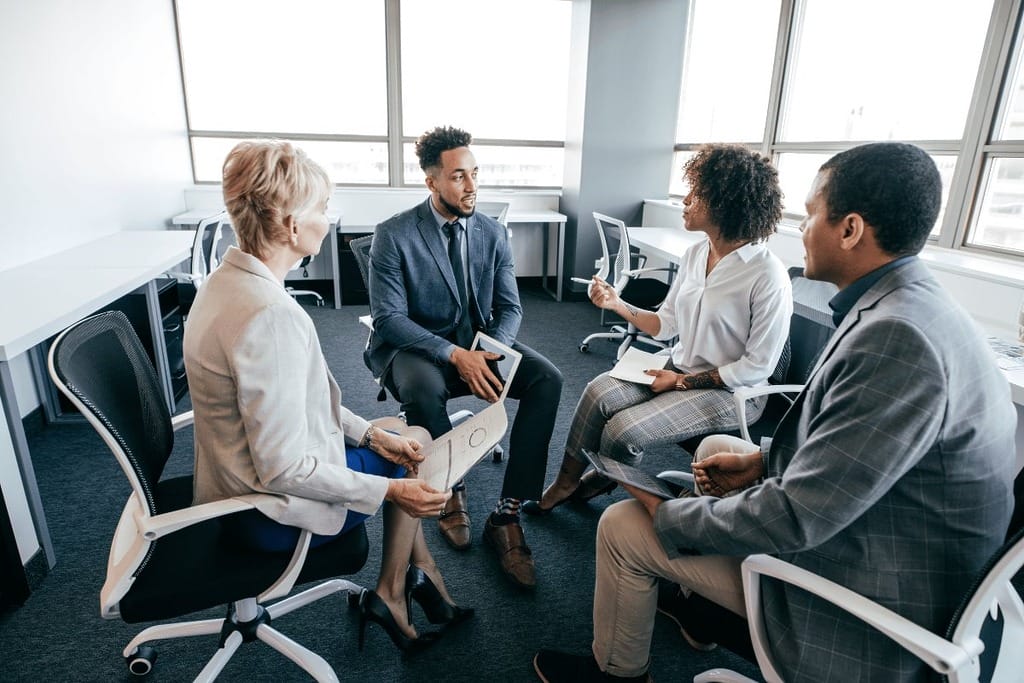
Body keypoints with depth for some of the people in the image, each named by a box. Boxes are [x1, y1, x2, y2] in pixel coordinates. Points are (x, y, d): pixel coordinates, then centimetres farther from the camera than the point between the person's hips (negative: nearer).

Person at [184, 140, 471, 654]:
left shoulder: (229, 280, -1)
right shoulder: (269, 314, -32)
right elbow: (284, 470, -29)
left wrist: (371, 433, 2)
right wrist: (390, 490, -20)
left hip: (238, 481, 9)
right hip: (269, 510, -8)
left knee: (401, 439, 18)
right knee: (418, 443, 9)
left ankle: (421, 576, 27)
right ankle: (391, 594, 26)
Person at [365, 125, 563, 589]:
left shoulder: (493, 233, 3)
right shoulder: (393, 235, -9)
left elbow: (509, 307, 3)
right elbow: (388, 318, -15)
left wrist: (490, 351, -20)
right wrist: (454, 355, -28)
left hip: (479, 343, 4)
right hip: (416, 347, -3)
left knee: (547, 378, -22)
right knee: (424, 389, -39)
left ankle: (507, 515, -18)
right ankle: (449, 493, -9)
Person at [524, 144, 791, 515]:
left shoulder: (767, 275, -21)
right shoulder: (694, 254, 1)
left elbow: (757, 366, -17)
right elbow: (666, 325, 6)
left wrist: (682, 382, -16)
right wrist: (617, 304, -7)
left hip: (731, 391, -6)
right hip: (677, 369, 7)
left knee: (625, 429, -21)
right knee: (599, 391, -16)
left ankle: (597, 481, 14)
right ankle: (566, 481, 1)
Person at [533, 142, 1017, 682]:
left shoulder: (897, 338, -33)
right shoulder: (914, 306, 0)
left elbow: (797, 517, -31)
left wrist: (667, 514, -16)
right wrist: (760, 459, 2)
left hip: (859, 617, -9)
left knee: (622, 527, -5)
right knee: (716, 446, 20)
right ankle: (698, 602, 38)